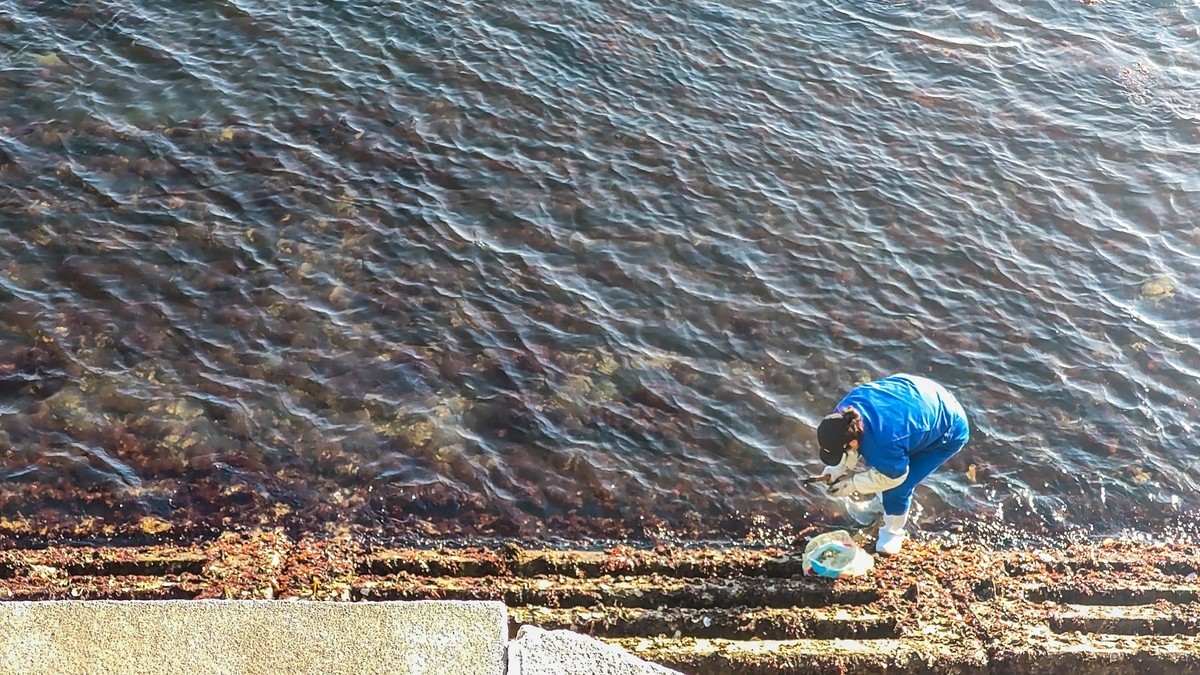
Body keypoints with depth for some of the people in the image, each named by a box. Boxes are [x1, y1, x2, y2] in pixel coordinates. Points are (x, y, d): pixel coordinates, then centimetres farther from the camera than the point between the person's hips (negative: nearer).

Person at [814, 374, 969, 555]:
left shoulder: (883, 444, -41)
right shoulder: (847, 406, -22)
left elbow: (892, 477, -19)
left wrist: (852, 485, -11)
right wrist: (839, 469, -10)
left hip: (949, 430, -7)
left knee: (897, 489, -7)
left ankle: (893, 532, 19)